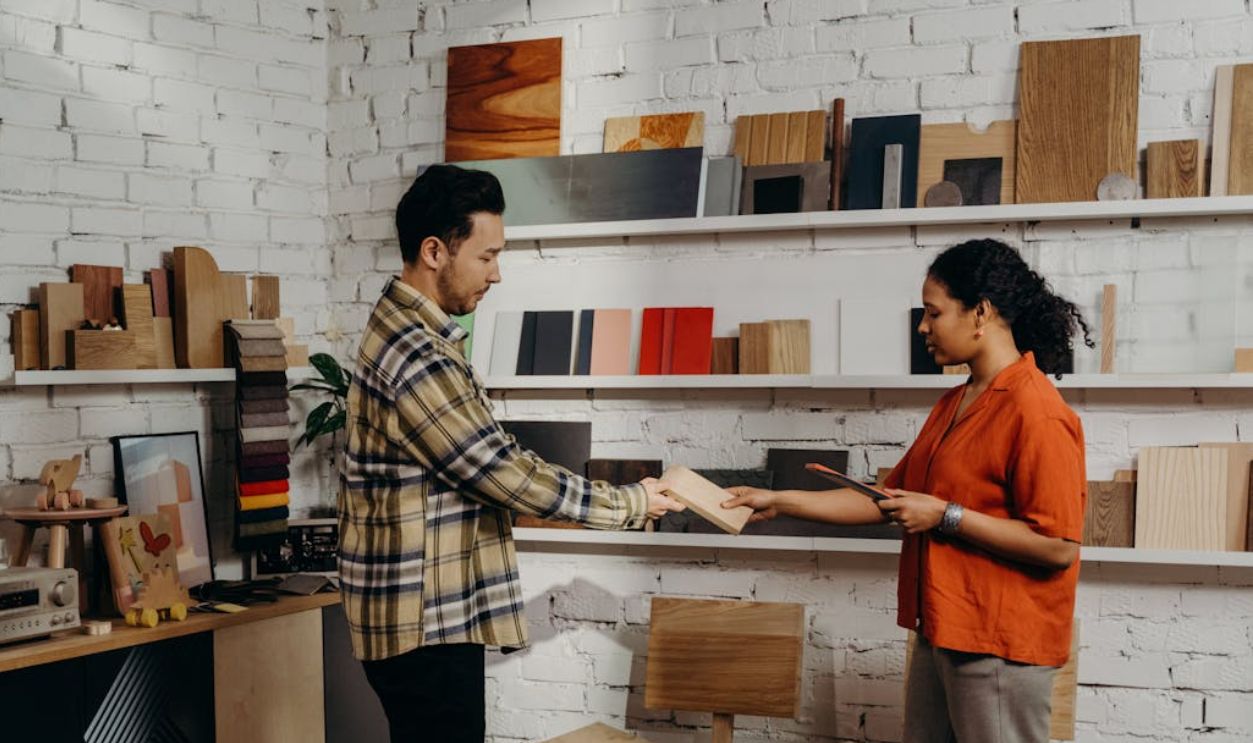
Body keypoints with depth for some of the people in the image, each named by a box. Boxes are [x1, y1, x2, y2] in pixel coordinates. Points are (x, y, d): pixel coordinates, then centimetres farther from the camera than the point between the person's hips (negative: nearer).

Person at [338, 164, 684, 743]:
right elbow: (509, 475, -20)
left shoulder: (403, 327, 10)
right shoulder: (417, 358, -23)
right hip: (423, 625, -10)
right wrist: (631, 504, -8)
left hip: (429, 612, 10)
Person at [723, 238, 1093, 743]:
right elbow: (888, 501, 15)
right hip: (940, 635, 9)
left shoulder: (1035, 412, -17)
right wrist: (779, 503, 10)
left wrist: (946, 516, -19)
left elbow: (1058, 546, -21)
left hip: (999, 645, -9)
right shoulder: (954, 404, 12)